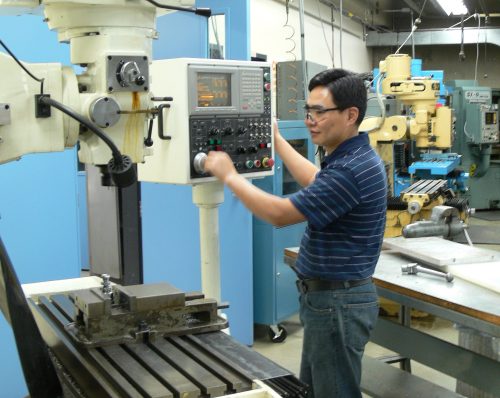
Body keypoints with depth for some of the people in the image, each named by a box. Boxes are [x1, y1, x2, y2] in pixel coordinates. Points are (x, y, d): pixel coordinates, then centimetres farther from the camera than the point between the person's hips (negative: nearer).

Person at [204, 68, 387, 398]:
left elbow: (280, 214, -22)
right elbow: (316, 184, 29)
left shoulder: (351, 169, -25)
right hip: (329, 296, 10)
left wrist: (229, 175, -10)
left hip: (338, 302, -10)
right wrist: (276, 140, 32)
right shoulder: (351, 158, 7)